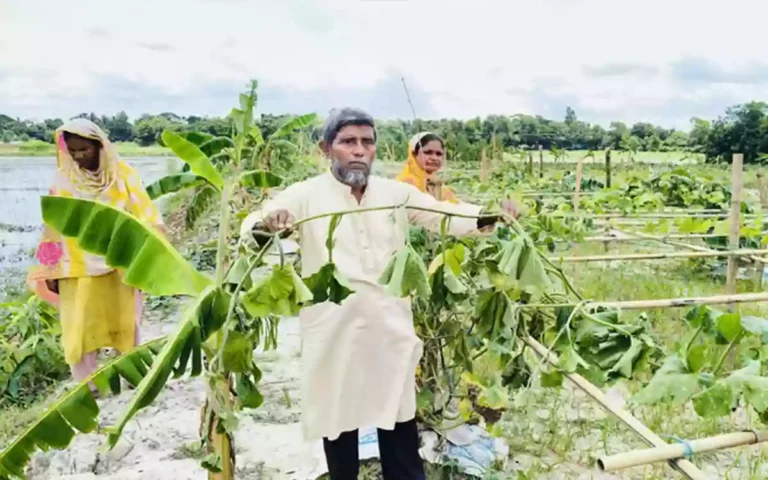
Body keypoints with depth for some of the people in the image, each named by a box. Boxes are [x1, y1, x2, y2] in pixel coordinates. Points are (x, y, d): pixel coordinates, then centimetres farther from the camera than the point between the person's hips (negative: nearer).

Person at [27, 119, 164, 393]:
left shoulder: (122, 175, -2)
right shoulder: (64, 180, 2)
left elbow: (144, 216, -3)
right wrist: (51, 270, 3)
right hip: (77, 269, 1)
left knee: (124, 322, 11)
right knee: (79, 328, 1)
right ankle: (86, 387, 13)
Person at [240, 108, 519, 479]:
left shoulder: (396, 193, 4)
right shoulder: (306, 195, -6)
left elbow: (447, 216, 2)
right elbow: (251, 228, -15)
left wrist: (489, 215, -18)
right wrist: (265, 224, -40)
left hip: (390, 330, 2)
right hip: (334, 334, -2)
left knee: (400, 431, 12)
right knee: (339, 427, 15)